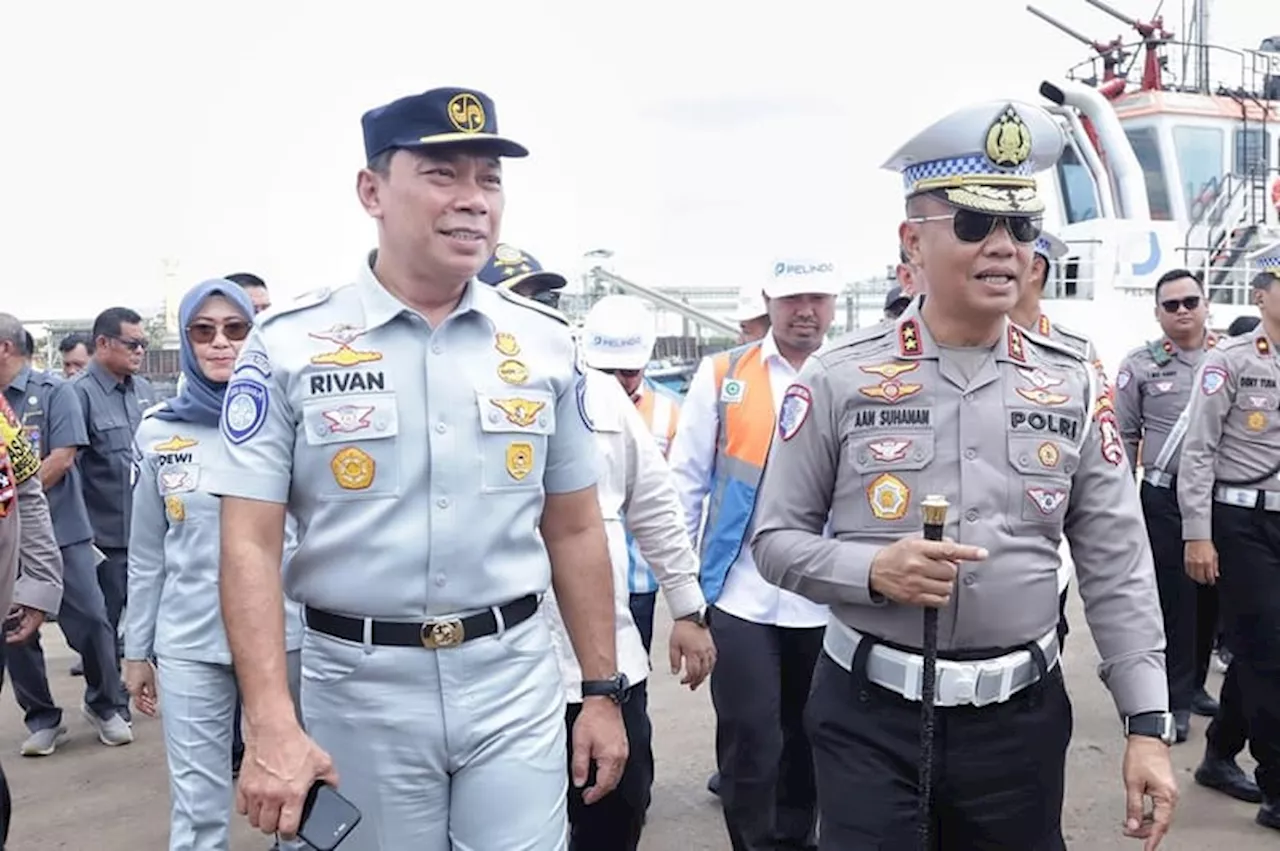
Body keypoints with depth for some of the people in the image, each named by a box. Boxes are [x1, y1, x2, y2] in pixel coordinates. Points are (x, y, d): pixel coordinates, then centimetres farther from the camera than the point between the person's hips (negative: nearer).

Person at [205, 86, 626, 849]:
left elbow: (575, 532, 6)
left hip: (517, 679, 2)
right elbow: (250, 544, -8)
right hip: (359, 686, -1)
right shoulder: (289, 345, -6)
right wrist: (271, 727, -16)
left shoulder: (546, 342, 2)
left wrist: (603, 690, 6)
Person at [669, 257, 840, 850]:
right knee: (749, 743, 2)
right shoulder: (723, 375, 0)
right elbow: (686, 479, 3)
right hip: (740, 596, -1)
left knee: (807, 740, 18)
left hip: (828, 600, 2)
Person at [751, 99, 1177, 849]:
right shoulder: (837, 381, -6)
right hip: (870, 716, -2)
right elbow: (776, 539, -2)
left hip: (1022, 716, 3)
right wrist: (870, 569, -20)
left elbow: (1118, 570, 2)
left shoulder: (1075, 388, 1)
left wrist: (1149, 725, -3)